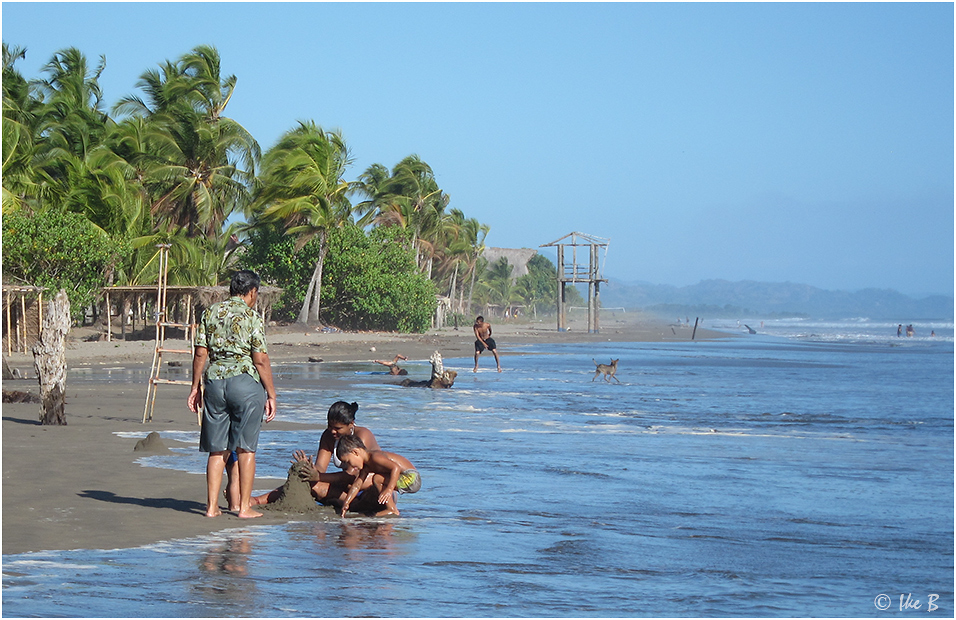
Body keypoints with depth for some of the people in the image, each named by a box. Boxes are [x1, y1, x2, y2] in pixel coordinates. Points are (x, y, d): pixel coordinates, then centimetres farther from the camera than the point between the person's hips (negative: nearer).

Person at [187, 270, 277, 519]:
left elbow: (200, 353, 6)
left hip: (214, 382, 4)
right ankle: (244, 507, 5)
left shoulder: (211, 313, 7)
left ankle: (212, 506, 11)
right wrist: (271, 395, -2)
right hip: (245, 383, -4)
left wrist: (195, 387, 14)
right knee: (245, 448, 3)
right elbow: (260, 360, -8)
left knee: (217, 449, 11)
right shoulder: (251, 317, -6)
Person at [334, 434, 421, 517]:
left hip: (411, 477, -11)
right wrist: (346, 503, 7)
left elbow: (396, 467, -33)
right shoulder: (366, 466, 10)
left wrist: (389, 490, -41)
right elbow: (357, 485, 14)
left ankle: (392, 509, -20)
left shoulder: (375, 457, -21)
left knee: (377, 478, -24)